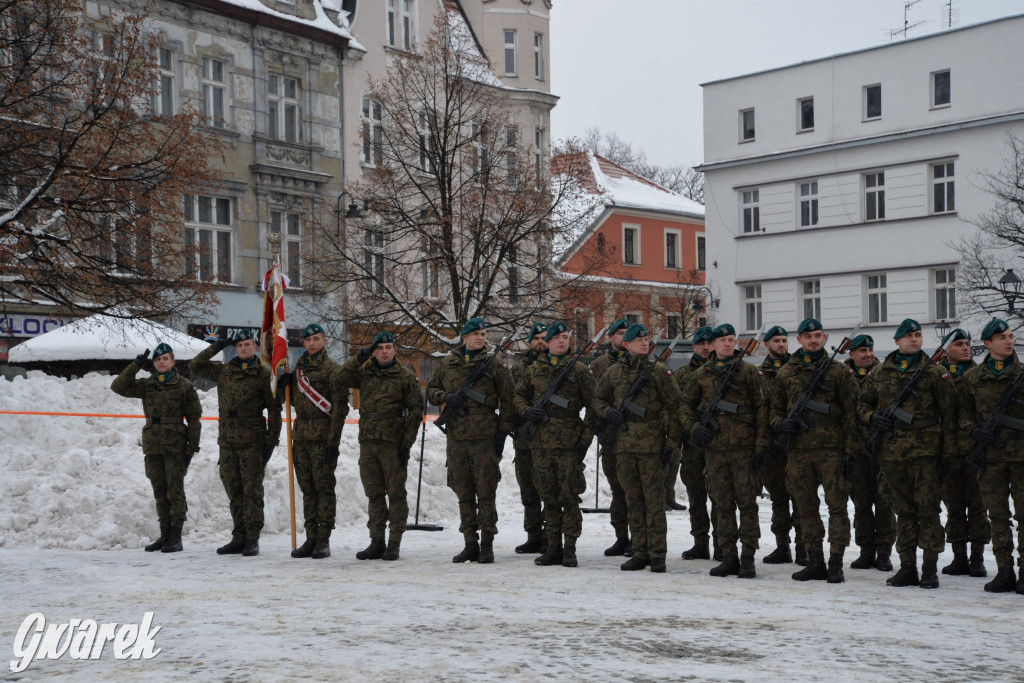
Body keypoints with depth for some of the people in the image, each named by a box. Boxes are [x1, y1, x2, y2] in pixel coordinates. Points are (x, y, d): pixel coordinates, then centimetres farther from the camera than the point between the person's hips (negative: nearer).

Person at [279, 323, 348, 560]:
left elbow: (340, 407, -11)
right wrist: (287, 384, 4)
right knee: (308, 489, 8)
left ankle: (324, 540, -2)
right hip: (302, 436, 7)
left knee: (324, 487, -5)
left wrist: (333, 441, -16)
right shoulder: (300, 367, 17)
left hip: (323, 437, -7)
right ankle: (311, 538, 13)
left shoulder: (331, 368, -5)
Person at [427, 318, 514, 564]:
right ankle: (470, 544, 15)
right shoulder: (448, 363, 11)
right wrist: (446, 397, -3)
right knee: (464, 494, 8)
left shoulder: (494, 363, 2)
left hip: (485, 438, -4)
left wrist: (503, 430, -5)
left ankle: (487, 544, 3)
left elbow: (507, 399, 2)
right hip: (456, 438, 4)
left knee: (485, 493, -3)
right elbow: (431, 389, 19)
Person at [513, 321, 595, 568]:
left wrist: (586, 438, -7)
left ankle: (569, 549, 4)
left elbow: (592, 407, 1)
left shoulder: (578, 370, 1)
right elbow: (519, 395, 21)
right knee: (549, 498, 8)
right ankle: (554, 547, 15)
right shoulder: (535, 370, 11)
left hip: (569, 443, -3)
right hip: (542, 443, 4)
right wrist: (527, 411, -1)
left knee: (569, 497, -3)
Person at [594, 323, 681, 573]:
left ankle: (657, 555, 1)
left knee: (654, 499, -4)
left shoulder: (658, 370, 0)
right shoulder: (613, 372, 11)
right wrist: (607, 411, -1)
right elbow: (598, 399, 23)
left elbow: (674, 406, -1)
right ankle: (640, 553, 16)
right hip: (624, 444, 4)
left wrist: (672, 441, -6)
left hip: (651, 443, -4)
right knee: (633, 500, 8)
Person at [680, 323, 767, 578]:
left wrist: (760, 446, -8)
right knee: (723, 504, 7)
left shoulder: (748, 371, 2)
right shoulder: (702, 374, 13)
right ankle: (729, 557, 14)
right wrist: (694, 427, 0)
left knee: (746, 501, -4)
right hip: (715, 447, 4)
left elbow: (761, 409, -1)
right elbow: (686, 405, 20)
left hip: (743, 446, -4)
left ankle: (748, 559, 1)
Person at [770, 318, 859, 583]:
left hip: (831, 449, -4)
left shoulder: (839, 371, 3)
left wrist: (851, 451, -7)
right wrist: (781, 423, -4)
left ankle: (836, 563, -1)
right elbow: (775, 410, 20)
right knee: (806, 508, 8)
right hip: (799, 449, 4)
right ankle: (815, 563, 16)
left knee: (836, 505, -6)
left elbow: (850, 414, 0)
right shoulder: (786, 374, 12)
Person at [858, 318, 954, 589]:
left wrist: (947, 453, -4)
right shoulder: (879, 373, 11)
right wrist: (872, 417, -1)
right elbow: (862, 403, 22)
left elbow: (947, 415, 2)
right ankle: (907, 567, 14)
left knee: (927, 510, -3)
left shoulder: (935, 373, 3)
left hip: (925, 453, -3)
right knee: (904, 512, 9)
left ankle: (930, 569, 4)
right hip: (892, 452, 3)